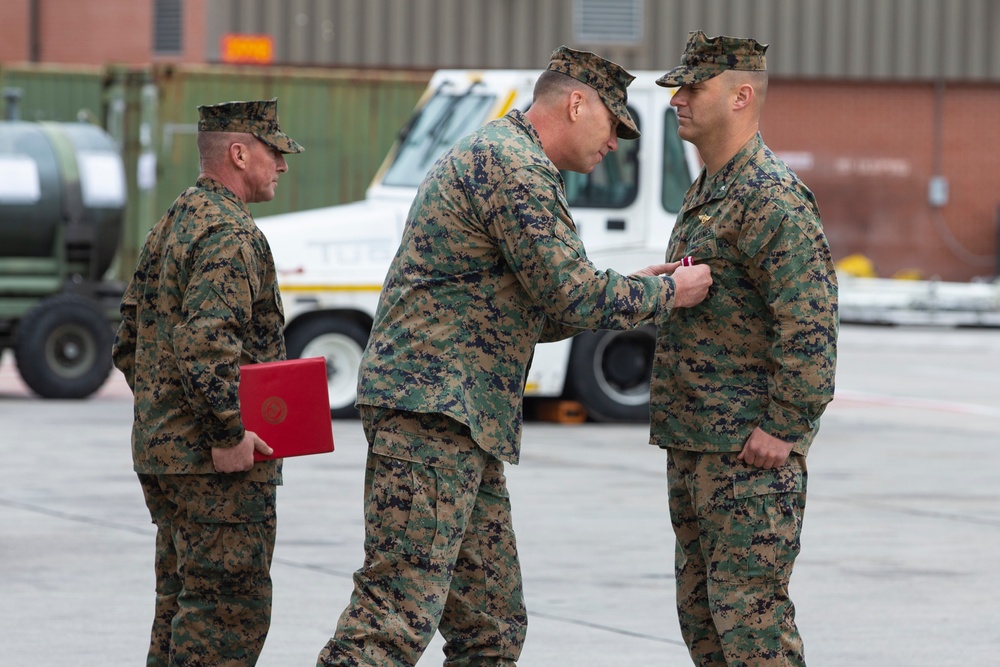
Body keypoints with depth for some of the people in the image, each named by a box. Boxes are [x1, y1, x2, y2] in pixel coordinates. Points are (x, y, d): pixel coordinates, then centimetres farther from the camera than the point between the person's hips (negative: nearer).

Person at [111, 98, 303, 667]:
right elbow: (205, 341, -26)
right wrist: (228, 431, -24)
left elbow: (130, 344, 22)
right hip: (218, 466, -10)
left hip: (161, 451, 10)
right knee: (230, 610, -8)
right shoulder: (231, 233, -14)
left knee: (184, 607, 15)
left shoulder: (169, 229, 18)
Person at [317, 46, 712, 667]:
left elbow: (535, 312, 29)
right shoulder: (513, 164, -10)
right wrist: (666, 292, 0)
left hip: (469, 419, 11)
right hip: (432, 406, -11)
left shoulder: (500, 156, 25)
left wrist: (629, 290, 19)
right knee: (402, 605, -17)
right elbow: (572, 296, -15)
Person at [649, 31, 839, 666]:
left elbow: (811, 320, -22)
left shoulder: (771, 197, -15)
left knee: (747, 604, -11)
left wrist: (784, 429, -22)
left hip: (751, 451, -10)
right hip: (694, 446, 10)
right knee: (702, 608, 12)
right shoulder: (707, 191, 17)